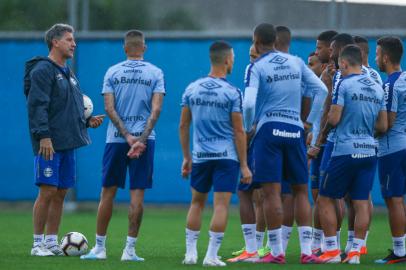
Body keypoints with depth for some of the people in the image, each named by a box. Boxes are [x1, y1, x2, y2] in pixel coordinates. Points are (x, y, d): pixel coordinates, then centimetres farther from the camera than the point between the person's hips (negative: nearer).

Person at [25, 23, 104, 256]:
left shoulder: (68, 73, 19)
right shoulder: (42, 70, -9)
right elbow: (37, 106, -16)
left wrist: (87, 121, 10)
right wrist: (43, 136, -23)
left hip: (68, 144, 8)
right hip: (49, 144, -8)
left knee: (61, 193, 8)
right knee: (48, 192, -8)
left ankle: (52, 242, 13)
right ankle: (38, 243, -2)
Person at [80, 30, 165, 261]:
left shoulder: (113, 72, 4)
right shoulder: (155, 73, 2)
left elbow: (110, 108, -4)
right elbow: (156, 109, -8)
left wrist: (127, 136, -8)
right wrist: (141, 139, -12)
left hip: (116, 138, 1)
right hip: (144, 138, -1)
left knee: (108, 192, 7)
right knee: (137, 194, 0)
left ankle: (100, 247, 9)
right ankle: (130, 249, -3)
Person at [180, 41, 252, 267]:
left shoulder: (192, 89, 4)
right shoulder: (232, 93, -9)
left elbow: (183, 126, 8)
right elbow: (238, 131, -8)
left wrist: (186, 158, 17)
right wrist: (244, 165, -4)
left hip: (200, 156, 4)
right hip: (227, 155, -4)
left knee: (197, 203, 16)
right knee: (221, 205, -2)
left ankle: (191, 252, 14)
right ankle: (212, 255, -6)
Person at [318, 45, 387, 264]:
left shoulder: (344, 84, -9)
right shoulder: (378, 88, 11)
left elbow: (333, 119, -13)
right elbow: (383, 126, 13)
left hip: (345, 150, -6)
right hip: (369, 151, 6)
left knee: (326, 199, 4)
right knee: (361, 202, 5)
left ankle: (332, 250, 0)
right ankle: (355, 251, 1)